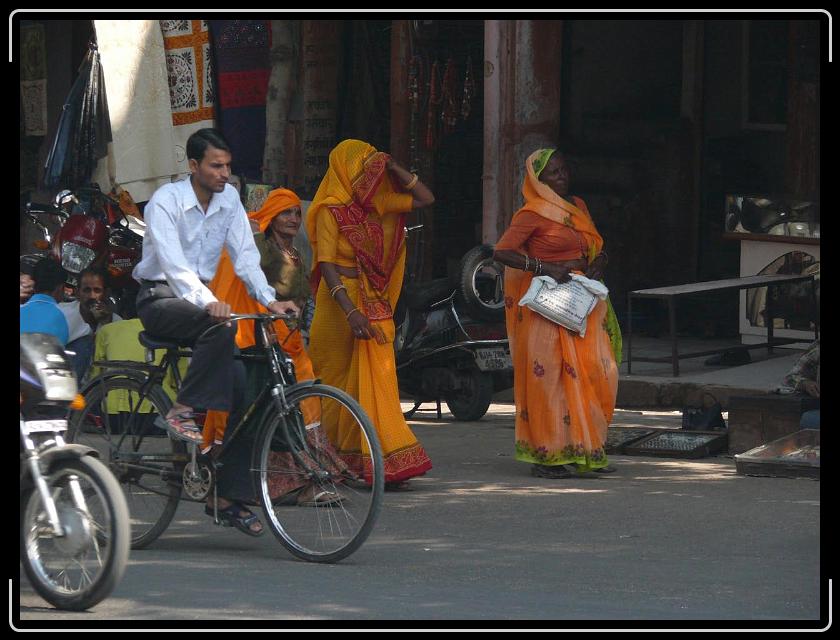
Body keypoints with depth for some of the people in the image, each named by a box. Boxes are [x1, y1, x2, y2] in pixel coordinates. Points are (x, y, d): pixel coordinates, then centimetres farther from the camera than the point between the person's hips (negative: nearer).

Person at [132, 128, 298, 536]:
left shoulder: (229, 199, 4)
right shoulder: (165, 202, -15)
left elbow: (244, 255, -1)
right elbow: (173, 263, -28)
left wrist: (269, 299, -17)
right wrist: (207, 302, -43)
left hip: (198, 297, 6)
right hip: (160, 299, -6)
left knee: (235, 386, -9)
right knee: (221, 328, -35)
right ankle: (180, 413, -24)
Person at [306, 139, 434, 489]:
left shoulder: (374, 205, 12)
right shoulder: (332, 210, -8)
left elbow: (424, 198, 17)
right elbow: (325, 264, -16)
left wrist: (394, 168, 4)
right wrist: (350, 312, -25)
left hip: (374, 304, 7)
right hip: (342, 299, -7)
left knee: (377, 379, 1)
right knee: (340, 382, -2)